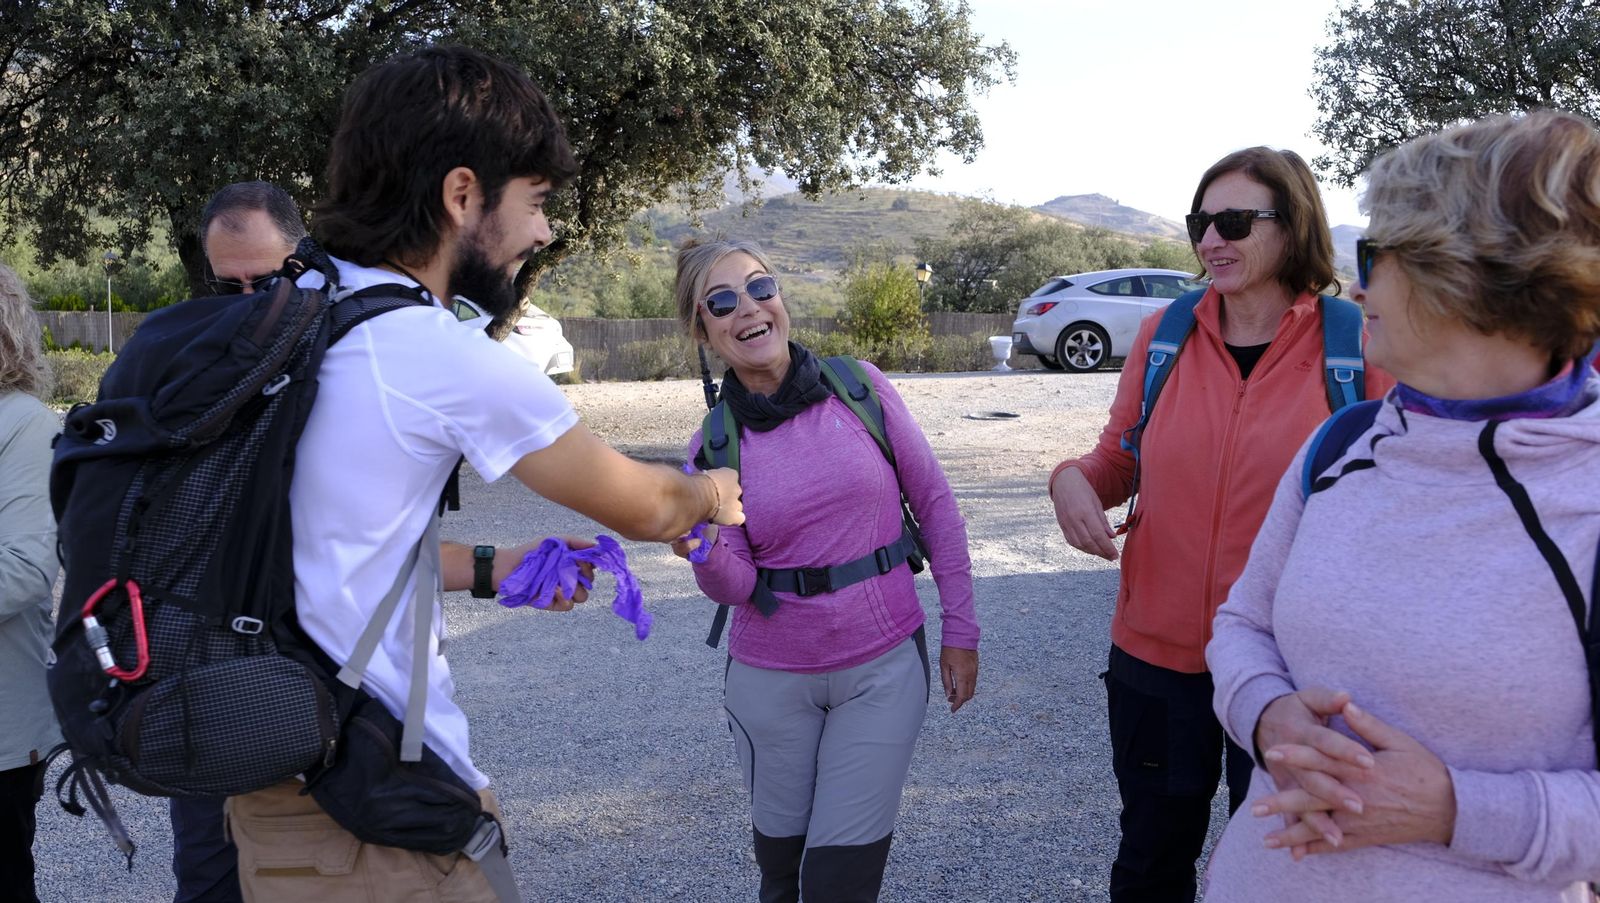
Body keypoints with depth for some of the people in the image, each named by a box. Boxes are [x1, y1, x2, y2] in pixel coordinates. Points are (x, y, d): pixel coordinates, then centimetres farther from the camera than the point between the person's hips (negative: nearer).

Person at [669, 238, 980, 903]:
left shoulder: (859, 386, -7)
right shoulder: (714, 444, -4)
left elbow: (935, 503, 0)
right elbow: (734, 586, -6)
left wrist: (960, 630, 0)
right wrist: (705, 552, -29)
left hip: (885, 666, -1)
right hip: (771, 678, 1)